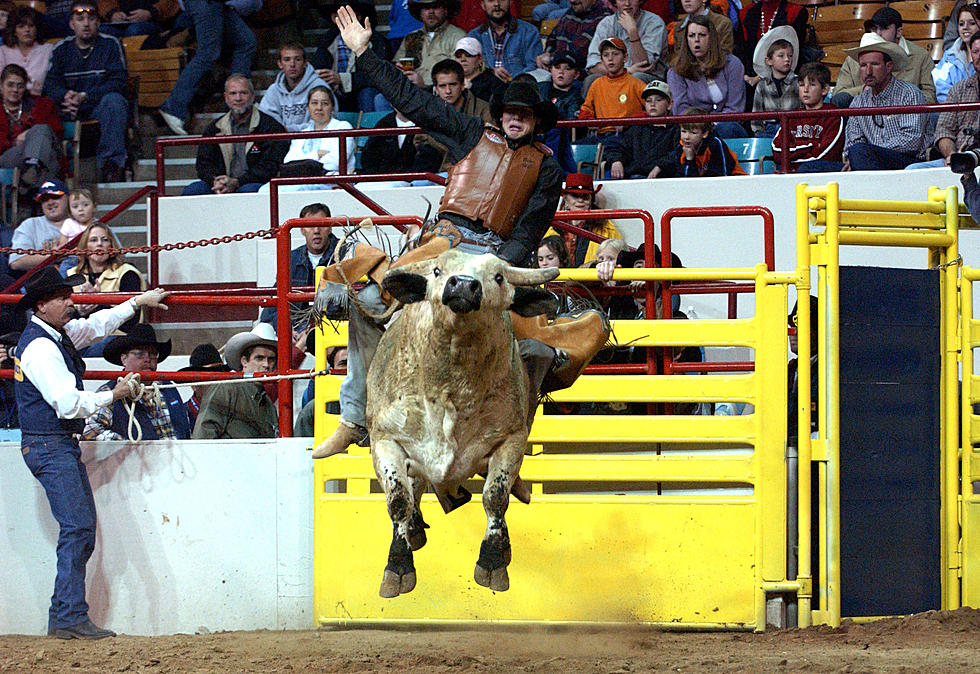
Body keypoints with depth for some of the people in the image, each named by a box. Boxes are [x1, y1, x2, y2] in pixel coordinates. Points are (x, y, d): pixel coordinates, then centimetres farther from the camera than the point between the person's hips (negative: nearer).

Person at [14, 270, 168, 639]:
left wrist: (139, 302, 34)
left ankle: (62, 615, 10)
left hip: (64, 446, 10)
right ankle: (71, 618, -17)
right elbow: (68, 402, -22)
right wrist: (113, 396, -11)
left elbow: (96, 325, 31)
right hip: (49, 446, -10)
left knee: (83, 528, 9)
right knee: (77, 527, -15)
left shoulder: (59, 335, 13)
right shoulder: (40, 347, -17)